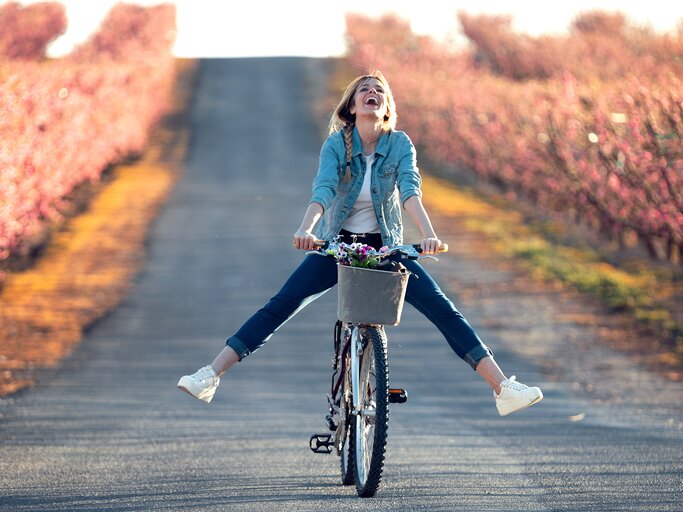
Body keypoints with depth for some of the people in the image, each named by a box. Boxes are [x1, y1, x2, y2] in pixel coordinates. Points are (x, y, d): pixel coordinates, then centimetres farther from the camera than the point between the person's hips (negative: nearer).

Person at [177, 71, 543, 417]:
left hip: (385, 247, 1)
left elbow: (410, 191, -23)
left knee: (443, 310, -12)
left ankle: (503, 387, -12)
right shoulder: (336, 144, -10)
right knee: (279, 307, -14)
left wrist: (428, 234, -41)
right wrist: (306, 229, -45)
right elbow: (323, 189, -25)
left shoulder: (400, 144, -8)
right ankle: (210, 376, -15)